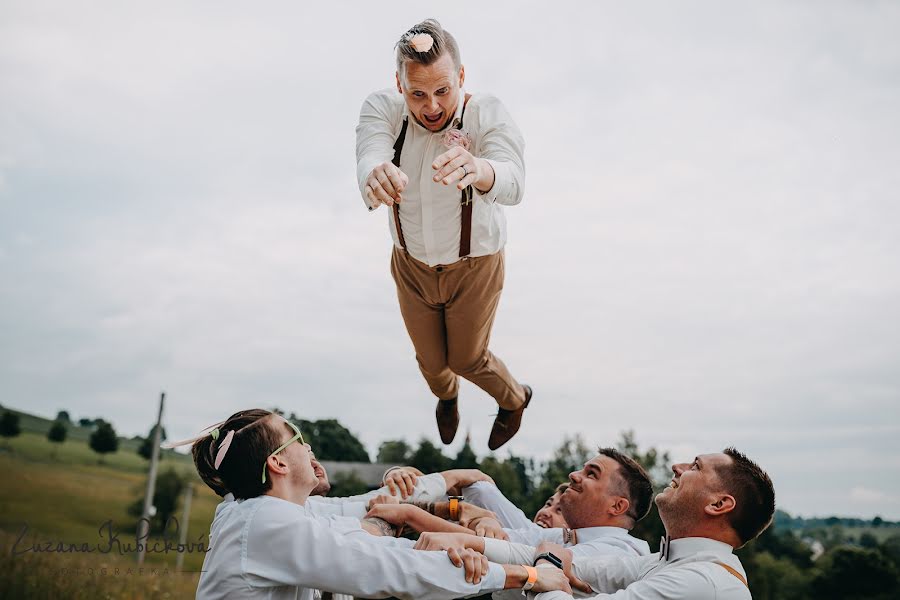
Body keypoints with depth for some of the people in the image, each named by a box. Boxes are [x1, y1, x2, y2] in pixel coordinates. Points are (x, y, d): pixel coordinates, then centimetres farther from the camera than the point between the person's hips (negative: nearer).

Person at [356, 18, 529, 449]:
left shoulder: (488, 116, -28)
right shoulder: (382, 110, -21)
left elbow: (512, 183, -46)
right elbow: (369, 156, -43)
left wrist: (477, 169, -71)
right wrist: (377, 175, -69)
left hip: (474, 268, -3)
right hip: (411, 265, 3)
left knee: (468, 359, 12)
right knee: (430, 360, 19)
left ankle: (514, 400, 49)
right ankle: (446, 397, 59)